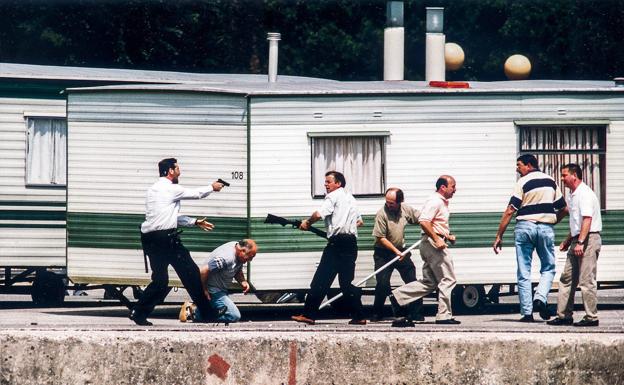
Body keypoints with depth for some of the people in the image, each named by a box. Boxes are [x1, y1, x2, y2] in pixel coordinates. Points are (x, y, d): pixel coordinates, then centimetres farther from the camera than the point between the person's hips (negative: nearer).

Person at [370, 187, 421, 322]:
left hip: (401, 251, 5)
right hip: (383, 253, -5)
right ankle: (377, 314, 2)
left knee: (412, 281, 3)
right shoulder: (382, 214, -16)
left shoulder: (406, 210, -2)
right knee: (382, 283, -10)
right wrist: (396, 251, -16)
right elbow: (381, 238, -15)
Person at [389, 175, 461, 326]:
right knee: (447, 279, -6)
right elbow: (424, 222, -25)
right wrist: (437, 239, -26)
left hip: (431, 244, 11)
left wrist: (448, 236, 18)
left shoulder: (442, 202, 21)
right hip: (432, 243, -11)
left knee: (429, 282, 11)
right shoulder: (435, 201, -13)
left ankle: (398, 296, 8)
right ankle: (444, 315, -3)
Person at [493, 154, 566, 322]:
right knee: (548, 268, 14)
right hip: (546, 228, 3)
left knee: (524, 273, 3)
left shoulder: (523, 182, -5)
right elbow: (563, 209, 14)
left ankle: (527, 313, 2)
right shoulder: (551, 181, 11)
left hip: (525, 226, -3)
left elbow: (510, 211, -10)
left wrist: (499, 236, -7)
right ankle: (540, 298, -12)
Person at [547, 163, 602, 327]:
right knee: (567, 278, 9)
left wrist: (580, 242, -28)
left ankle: (591, 317, -4)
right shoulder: (571, 196, 18)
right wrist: (567, 241, 26)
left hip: (588, 239, -10)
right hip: (577, 240, 10)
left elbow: (587, 219, -22)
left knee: (586, 280, -8)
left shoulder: (585, 194, -13)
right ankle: (564, 315, 12)